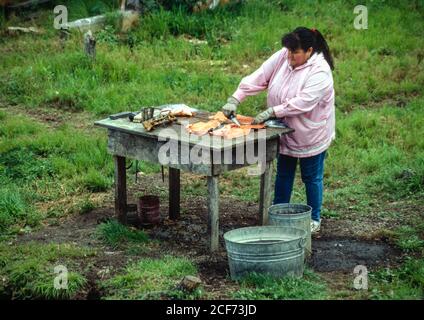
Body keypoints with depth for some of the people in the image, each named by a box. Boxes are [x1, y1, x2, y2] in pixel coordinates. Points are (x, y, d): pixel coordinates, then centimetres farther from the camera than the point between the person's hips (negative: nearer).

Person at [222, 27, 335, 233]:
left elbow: (302, 103, -33)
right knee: (283, 173, 18)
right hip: (285, 131, 6)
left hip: (310, 135, -6)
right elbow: (259, 77, -9)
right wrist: (235, 99, -18)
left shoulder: (320, 72, -25)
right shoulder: (283, 57, -8)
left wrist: (271, 112, -34)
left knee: (311, 177, 10)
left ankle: (314, 219, 27)